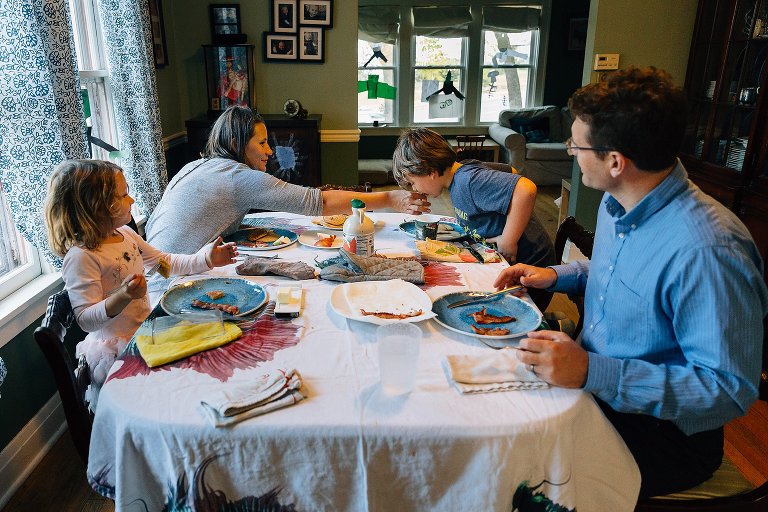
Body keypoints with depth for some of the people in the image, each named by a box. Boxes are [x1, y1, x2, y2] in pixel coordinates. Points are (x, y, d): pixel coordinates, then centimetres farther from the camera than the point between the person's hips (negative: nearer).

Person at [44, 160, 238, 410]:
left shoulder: (125, 234, 3)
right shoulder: (81, 257, -23)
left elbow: (163, 261, 18)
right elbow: (86, 320, -22)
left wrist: (205, 258, 8)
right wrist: (122, 297, -38)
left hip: (145, 329, 9)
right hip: (116, 350, -8)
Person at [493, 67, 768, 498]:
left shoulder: (706, 251, -30)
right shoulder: (617, 204, 0)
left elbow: (730, 390, -27)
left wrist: (593, 372, -34)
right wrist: (556, 276, 4)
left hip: (662, 430, -8)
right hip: (594, 381, 8)